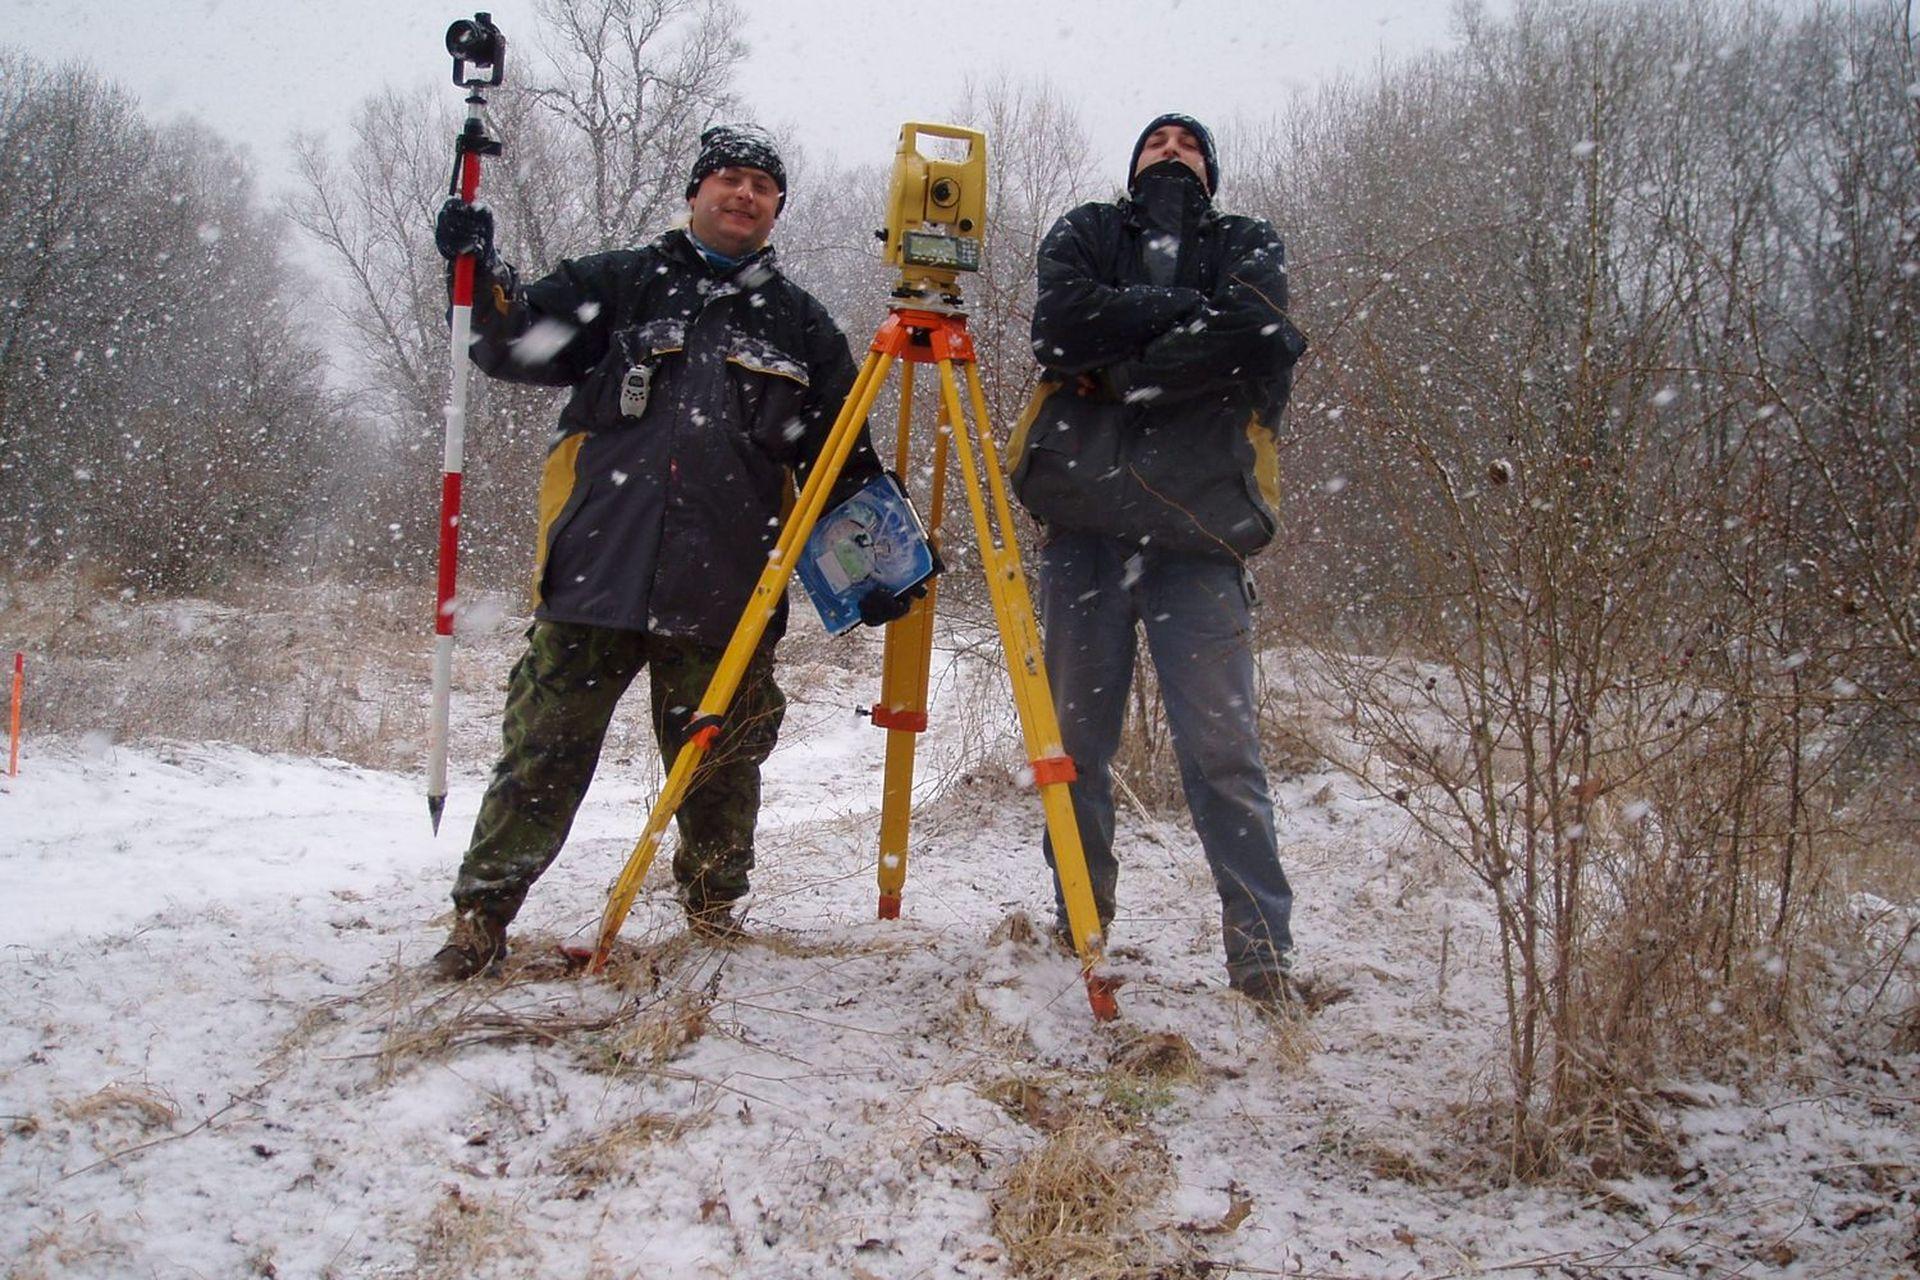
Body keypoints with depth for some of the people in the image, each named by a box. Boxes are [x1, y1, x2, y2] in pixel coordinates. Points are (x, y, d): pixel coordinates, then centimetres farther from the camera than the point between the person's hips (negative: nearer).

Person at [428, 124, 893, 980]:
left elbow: (842, 456, 18)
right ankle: (483, 910, 8)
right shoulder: (621, 284, 13)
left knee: (720, 762, 5)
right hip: (599, 566, -1)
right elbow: (520, 347, 5)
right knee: (545, 748, -1)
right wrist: (483, 274, -12)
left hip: (728, 588, 1)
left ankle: (713, 899, 26)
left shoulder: (799, 322, 17)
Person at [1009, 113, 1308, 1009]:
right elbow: (1062, 325, -3)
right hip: (1085, 519, 2)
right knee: (1075, 737, 4)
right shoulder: (1084, 233, 20)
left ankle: (1261, 950, -3)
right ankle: (1079, 926, 18)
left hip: (1199, 526, -1)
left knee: (1222, 747, -8)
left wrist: (1118, 368, -6)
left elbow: (1255, 343, -6)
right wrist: (1189, 311, -4)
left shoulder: (1248, 247, 17)